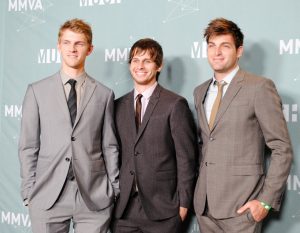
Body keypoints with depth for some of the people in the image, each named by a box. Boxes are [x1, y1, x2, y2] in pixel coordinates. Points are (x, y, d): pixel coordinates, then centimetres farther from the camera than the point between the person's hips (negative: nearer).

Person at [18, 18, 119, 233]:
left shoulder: (104, 94, 6)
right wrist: (29, 192, 0)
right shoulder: (37, 91, 5)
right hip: (47, 196, 0)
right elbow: (28, 146, 5)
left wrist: (115, 190, 5)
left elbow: (110, 147, 8)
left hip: (94, 197, 0)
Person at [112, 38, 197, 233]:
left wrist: (183, 203, -7)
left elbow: (186, 159, -6)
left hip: (162, 208, -4)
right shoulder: (119, 106, 10)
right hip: (124, 207, 4)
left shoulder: (175, 105, -5)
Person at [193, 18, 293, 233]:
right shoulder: (200, 92, 13)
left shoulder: (260, 87, -7)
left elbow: (282, 149, -9)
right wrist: (200, 187, 11)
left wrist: (266, 201, -13)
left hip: (240, 206, -5)